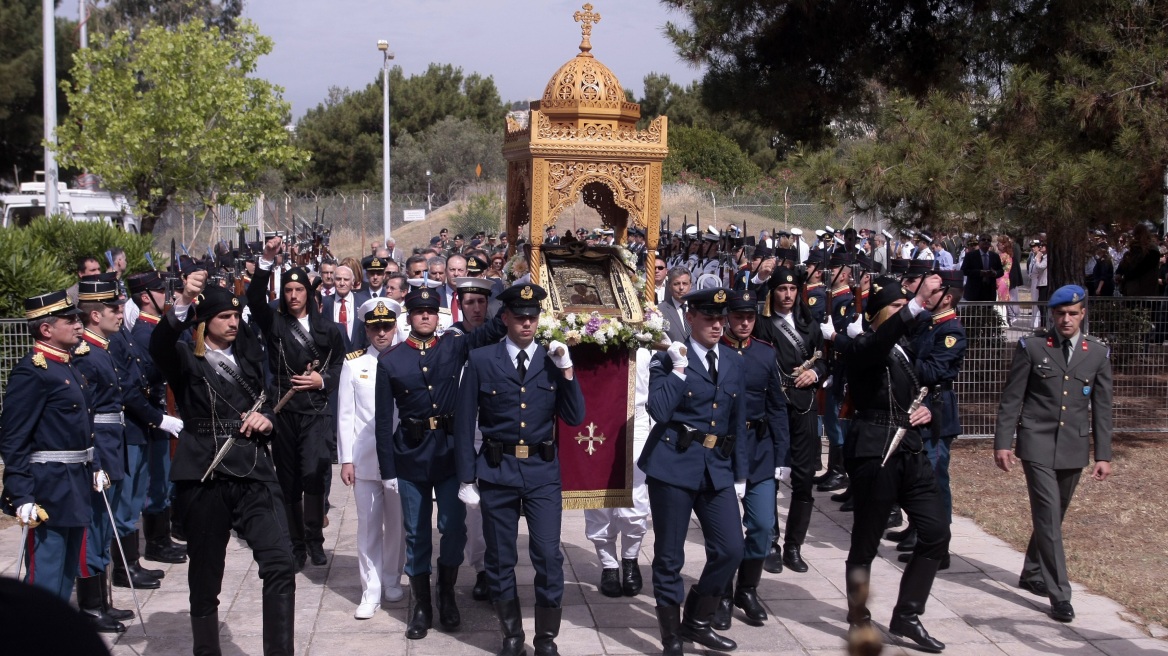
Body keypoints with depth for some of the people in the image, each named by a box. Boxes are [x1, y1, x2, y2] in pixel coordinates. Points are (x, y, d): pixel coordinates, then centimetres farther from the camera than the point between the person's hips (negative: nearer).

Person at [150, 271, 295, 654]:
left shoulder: (248, 356, 17)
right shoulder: (185, 358, 3)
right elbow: (158, 345, -20)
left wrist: (266, 419, 3)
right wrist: (183, 302, -36)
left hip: (253, 473, 3)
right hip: (203, 478, -2)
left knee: (280, 563, -15)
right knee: (205, 576, 6)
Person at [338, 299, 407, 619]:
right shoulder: (353, 364, 3)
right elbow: (345, 415, 2)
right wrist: (346, 459, -2)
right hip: (364, 460, 0)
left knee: (397, 524, 9)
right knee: (368, 526, 2)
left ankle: (392, 581, 25)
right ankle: (371, 591, 8)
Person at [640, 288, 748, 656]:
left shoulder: (734, 364, 11)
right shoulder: (668, 360, -5)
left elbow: (738, 423, 15)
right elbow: (659, 411, -18)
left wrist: (740, 474, 14)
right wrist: (678, 369, -18)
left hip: (717, 468, 5)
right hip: (674, 464, -5)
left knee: (730, 549, 0)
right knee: (669, 556, 2)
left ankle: (697, 622, 21)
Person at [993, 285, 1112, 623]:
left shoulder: (1098, 353, 5)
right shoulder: (1032, 348, -1)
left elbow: (1102, 407, 7)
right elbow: (1011, 399, 0)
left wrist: (1104, 455, 4)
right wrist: (1003, 442, -5)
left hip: (1074, 448, 3)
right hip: (1038, 444, -3)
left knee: (1053, 516, 14)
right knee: (1048, 515, -10)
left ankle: (1032, 575, 34)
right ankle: (1059, 594, -9)